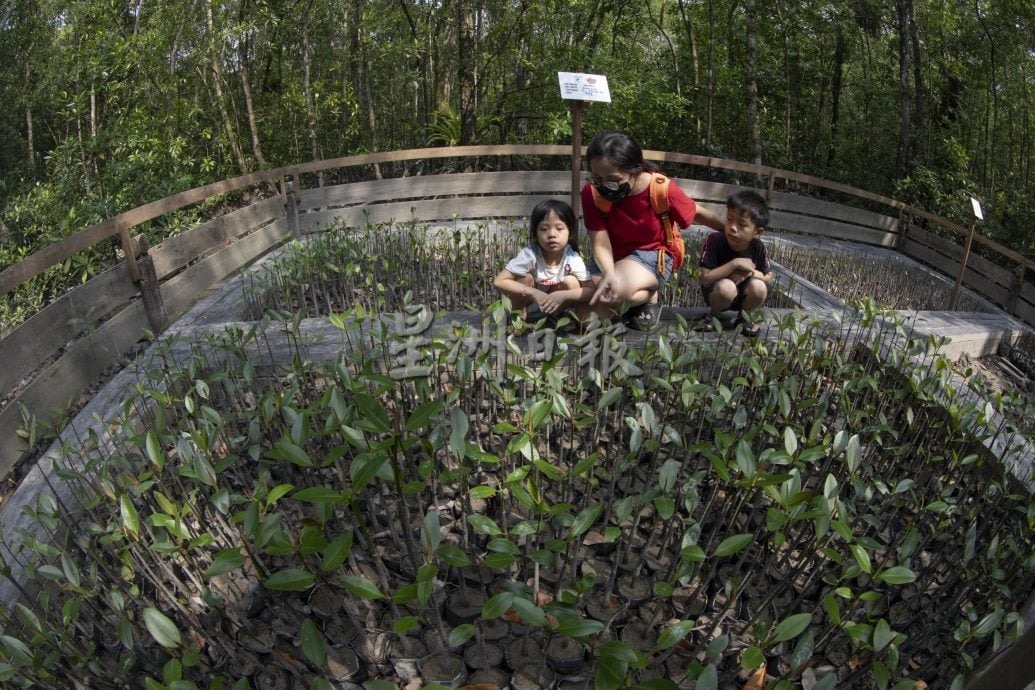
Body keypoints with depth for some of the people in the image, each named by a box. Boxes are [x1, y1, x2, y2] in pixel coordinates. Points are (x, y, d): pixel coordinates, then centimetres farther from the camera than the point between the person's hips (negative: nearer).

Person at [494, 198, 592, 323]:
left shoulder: (573, 259, -23)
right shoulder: (529, 255, -29)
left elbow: (590, 290, -20)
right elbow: (499, 281, -31)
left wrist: (563, 295, -37)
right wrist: (533, 293, -39)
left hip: (555, 306, 2)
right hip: (529, 302, -2)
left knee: (571, 282, -22)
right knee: (526, 278, -28)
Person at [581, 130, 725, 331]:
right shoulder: (592, 192, -19)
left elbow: (698, 213, -3)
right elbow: (601, 244, -22)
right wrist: (608, 274, -43)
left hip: (654, 253, -3)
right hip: (613, 256, 4)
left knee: (617, 291, -36)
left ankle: (650, 296, -1)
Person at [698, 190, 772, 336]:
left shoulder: (758, 247, -15)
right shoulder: (714, 241, -24)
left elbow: (768, 277, -1)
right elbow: (705, 279, -27)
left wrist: (750, 272, -22)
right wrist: (735, 263, -32)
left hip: (743, 295, 3)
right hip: (717, 292, -3)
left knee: (759, 287, -28)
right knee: (726, 286, -36)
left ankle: (744, 316, 4)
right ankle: (714, 315, -2)